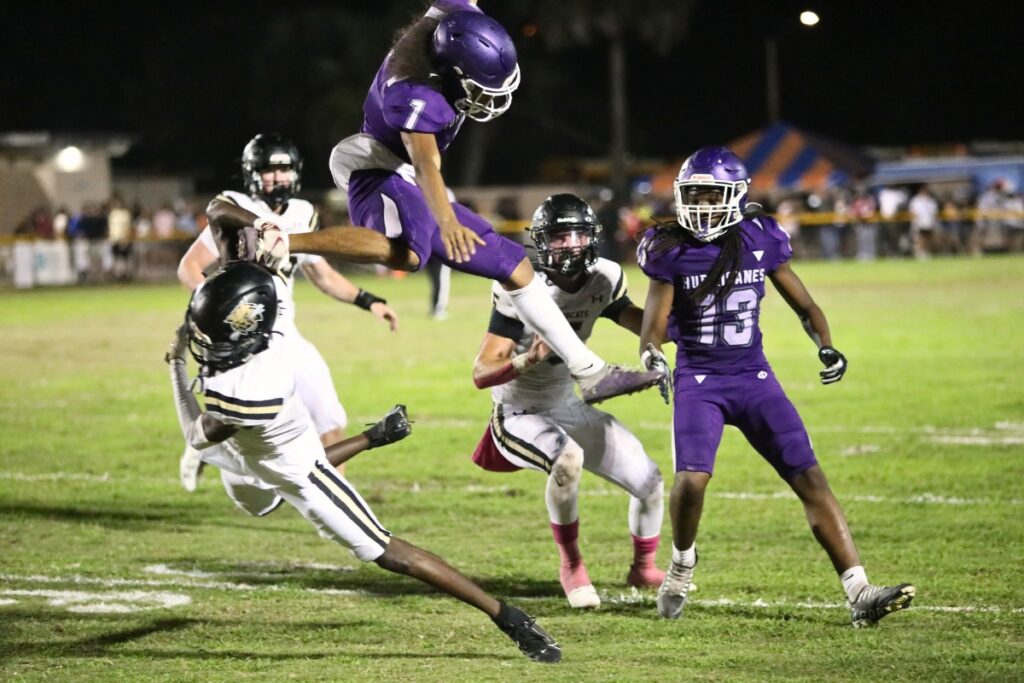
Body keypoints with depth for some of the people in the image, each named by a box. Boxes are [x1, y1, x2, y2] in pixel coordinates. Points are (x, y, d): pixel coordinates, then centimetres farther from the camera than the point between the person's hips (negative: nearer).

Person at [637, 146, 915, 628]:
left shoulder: (761, 241, 1)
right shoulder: (672, 252, -5)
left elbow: (803, 304, 9)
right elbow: (653, 326, -4)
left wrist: (826, 346, -10)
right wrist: (651, 353, -28)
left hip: (754, 377, 2)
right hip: (698, 381, -2)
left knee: (810, 479, -8)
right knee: (691, 481, -23)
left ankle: (860, 594, -11)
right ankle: (681, 566, 9)